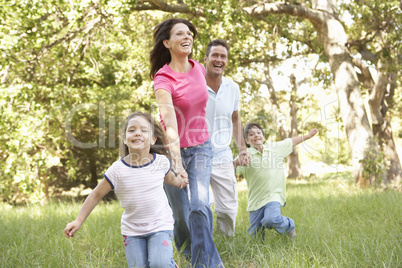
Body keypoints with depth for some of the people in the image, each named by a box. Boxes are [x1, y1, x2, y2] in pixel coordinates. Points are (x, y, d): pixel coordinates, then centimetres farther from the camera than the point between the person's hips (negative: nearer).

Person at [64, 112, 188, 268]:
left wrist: (179, 182, 35)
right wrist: (78, 221, -4)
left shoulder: (161, 161, -8)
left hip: (160, 226, -1)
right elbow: (96, 195, -3)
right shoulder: (117, 169, -12)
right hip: (132, 230, 1)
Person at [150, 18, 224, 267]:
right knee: (181, 214, 5)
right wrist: (177, 163, -41)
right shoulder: (163, 79, -18)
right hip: (175, 150, -3)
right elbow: (170, 123, -31)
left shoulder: (199, 69, -1)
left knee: (200, 205, -15)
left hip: (201, 148, 3)